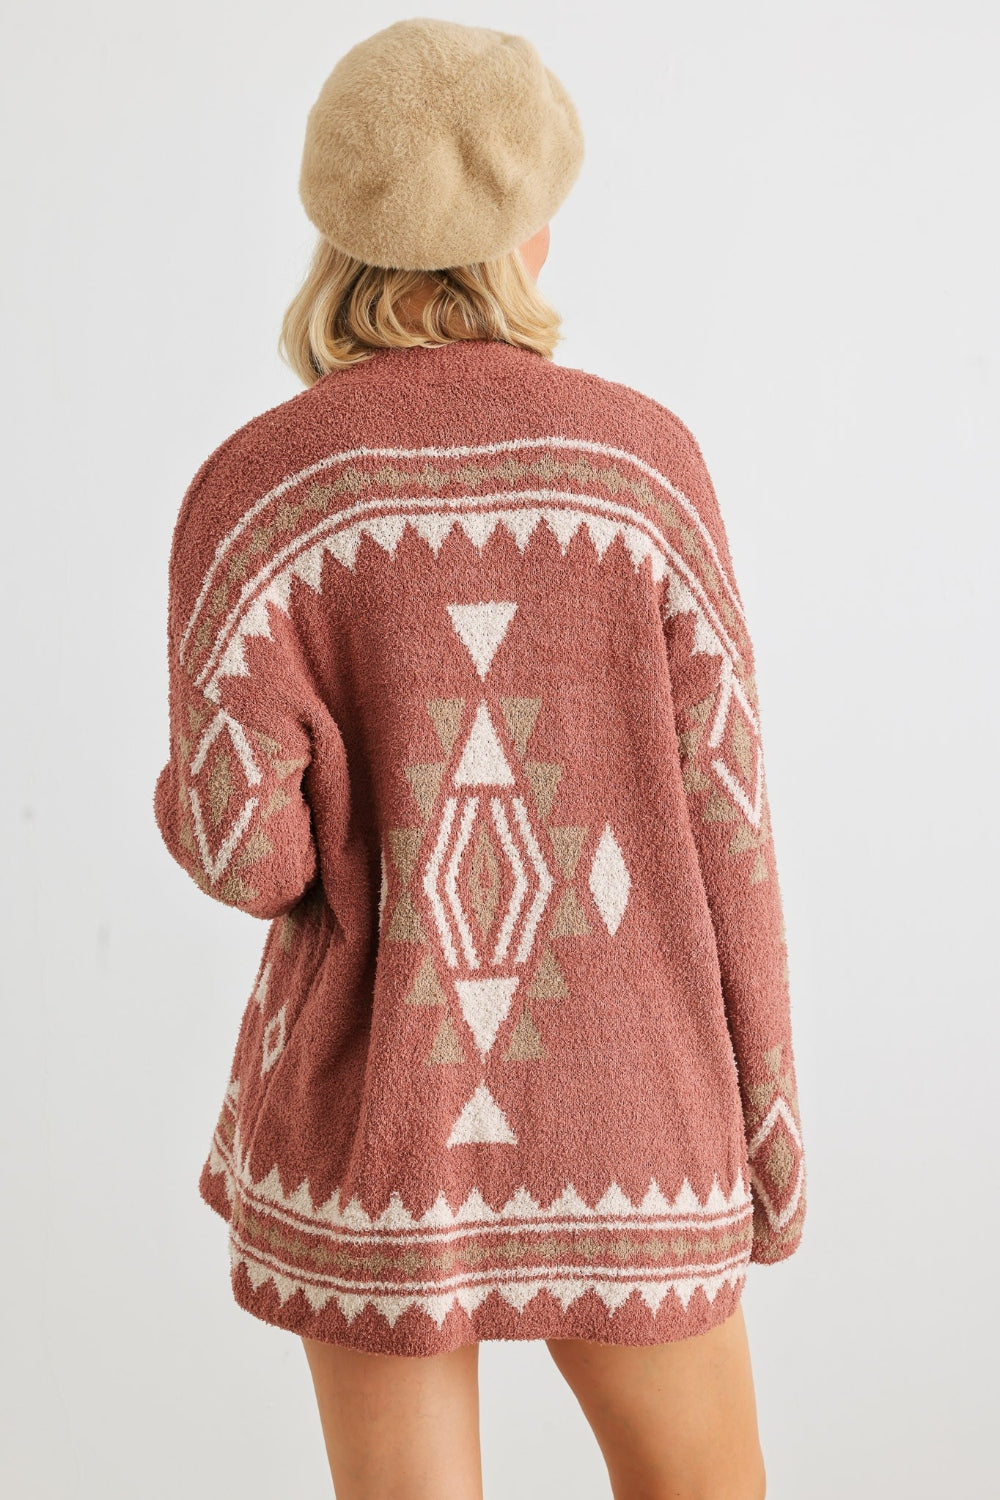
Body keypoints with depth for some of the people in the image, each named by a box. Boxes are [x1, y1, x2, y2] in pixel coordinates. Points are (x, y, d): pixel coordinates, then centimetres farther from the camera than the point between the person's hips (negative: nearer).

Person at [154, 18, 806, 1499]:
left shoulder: (255, 486, -10)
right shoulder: (643, 459, -7)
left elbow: (236, 834, -17)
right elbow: (719, 813, -6)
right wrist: (768, 1106, 5)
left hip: (372, 1110, 0)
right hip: (617, 1117, 1)